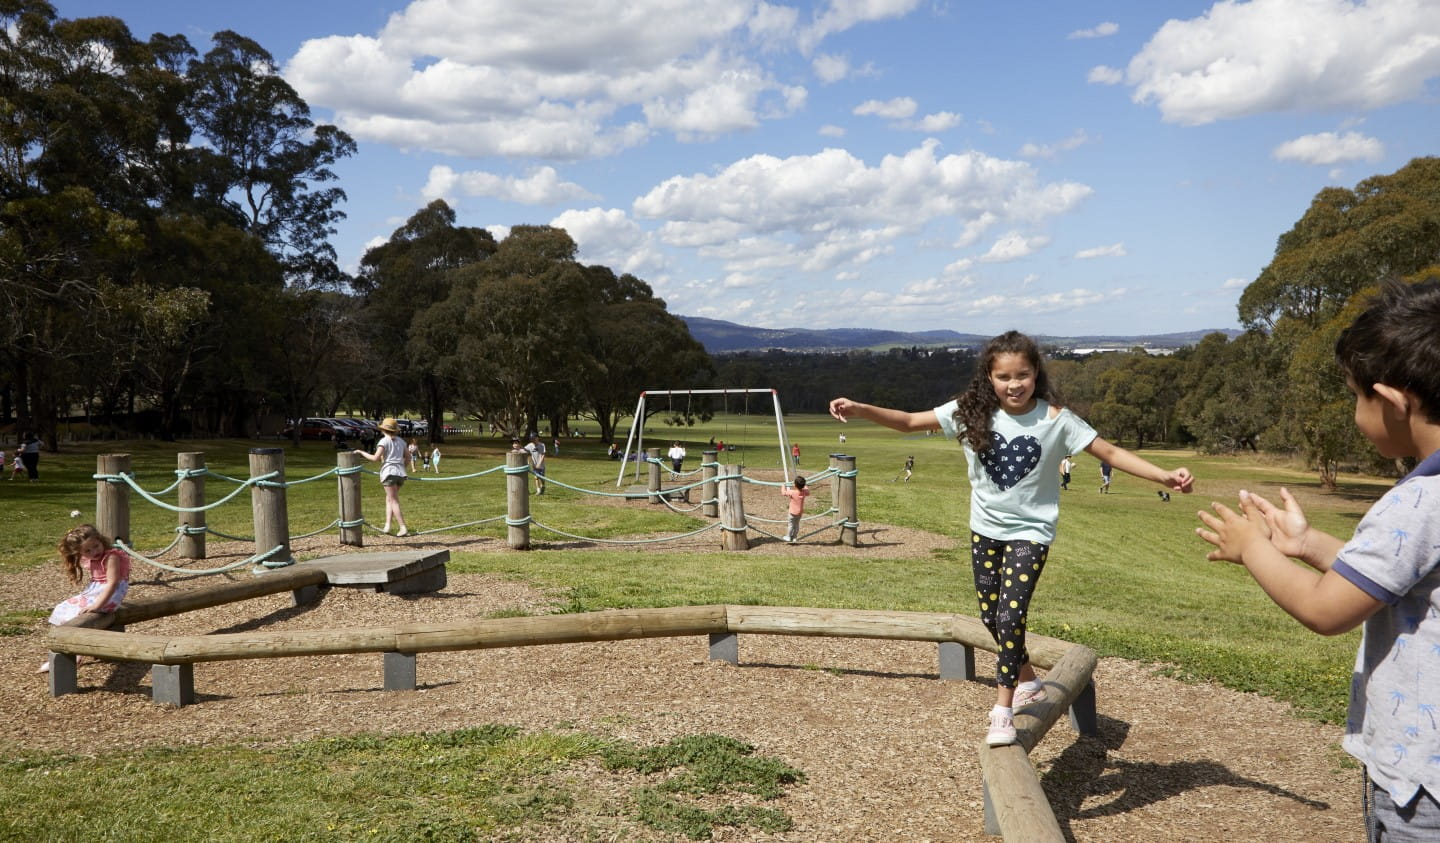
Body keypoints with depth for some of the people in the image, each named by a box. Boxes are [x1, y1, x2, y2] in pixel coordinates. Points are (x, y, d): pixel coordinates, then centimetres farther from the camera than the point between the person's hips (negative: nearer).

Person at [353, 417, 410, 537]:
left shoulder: (384, 441, -5)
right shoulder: (400, 441, 13)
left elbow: (375, 458, -12)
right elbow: (408, 455, 16)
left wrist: (361, 452, -2)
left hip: (389, 472, -6)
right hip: (401, 473, 6)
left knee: (394, 501, -4)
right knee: (389, 498, 16)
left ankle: (403, 528, -10)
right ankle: (387, 526, 8)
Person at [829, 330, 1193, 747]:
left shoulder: (1055, 419, -14)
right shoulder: (972, 413, -9)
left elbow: (1110, 452, -10)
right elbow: (909, 421, -10)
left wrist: (1165, 475, -21)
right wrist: (859, 409, -23)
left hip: (1029, 532, -4)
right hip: (985, 530, 4)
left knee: (1010, 616, -15)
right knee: (992, 618, 14)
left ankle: (1003, 710, -1)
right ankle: (1027, 683, 39)